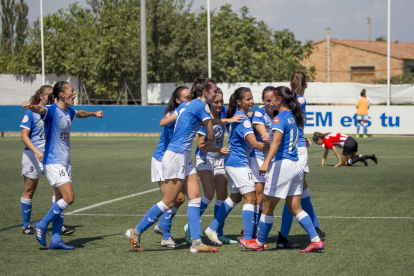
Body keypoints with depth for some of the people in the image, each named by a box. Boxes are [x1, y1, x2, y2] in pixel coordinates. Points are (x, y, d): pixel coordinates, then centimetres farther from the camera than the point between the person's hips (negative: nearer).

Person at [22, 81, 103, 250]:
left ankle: (55, 240, 9)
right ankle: (42, 226, -3)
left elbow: (80, 114, 36)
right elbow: (40, 109, -37)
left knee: (61, 201, 6)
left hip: (65, 162, 9)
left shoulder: (69, 112, 11)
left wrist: (94, 113, 55)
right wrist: (31, 106, -61)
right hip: (53, 162, -9)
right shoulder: (52, 110, -14)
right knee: (69, 198, -16)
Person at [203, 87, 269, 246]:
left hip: (232, 162, 10)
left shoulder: (237, 115, 10)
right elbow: (254, 143, -27)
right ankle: (247, 239, -12)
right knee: (250, 197, -10)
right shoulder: (242, 119, -19)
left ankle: (212, 229, 24)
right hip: (239, 163, -10)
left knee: (235, 197, 20)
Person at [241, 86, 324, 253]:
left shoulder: (279, 119, -12)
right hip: (296, 165, 9)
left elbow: (276, 141, -27)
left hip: (282, 164, -8)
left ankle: (259, 243, 15)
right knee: (295, 209, 10)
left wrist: (266, 162, -37)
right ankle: (316, 240, 2)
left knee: (267, 208, 4)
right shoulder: (293, 117, 13)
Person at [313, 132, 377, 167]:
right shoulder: (327, 137, 20)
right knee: (353, 158, 28)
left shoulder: (326, 140, -8)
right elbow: (326, 151, 27)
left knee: (344, 163, -1)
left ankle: (360, 158, -16)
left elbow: (335, 150, -15)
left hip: (348, 144, -10)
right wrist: (323, 161, 21)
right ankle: (370, 156, 12)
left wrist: (340, 161, -15)